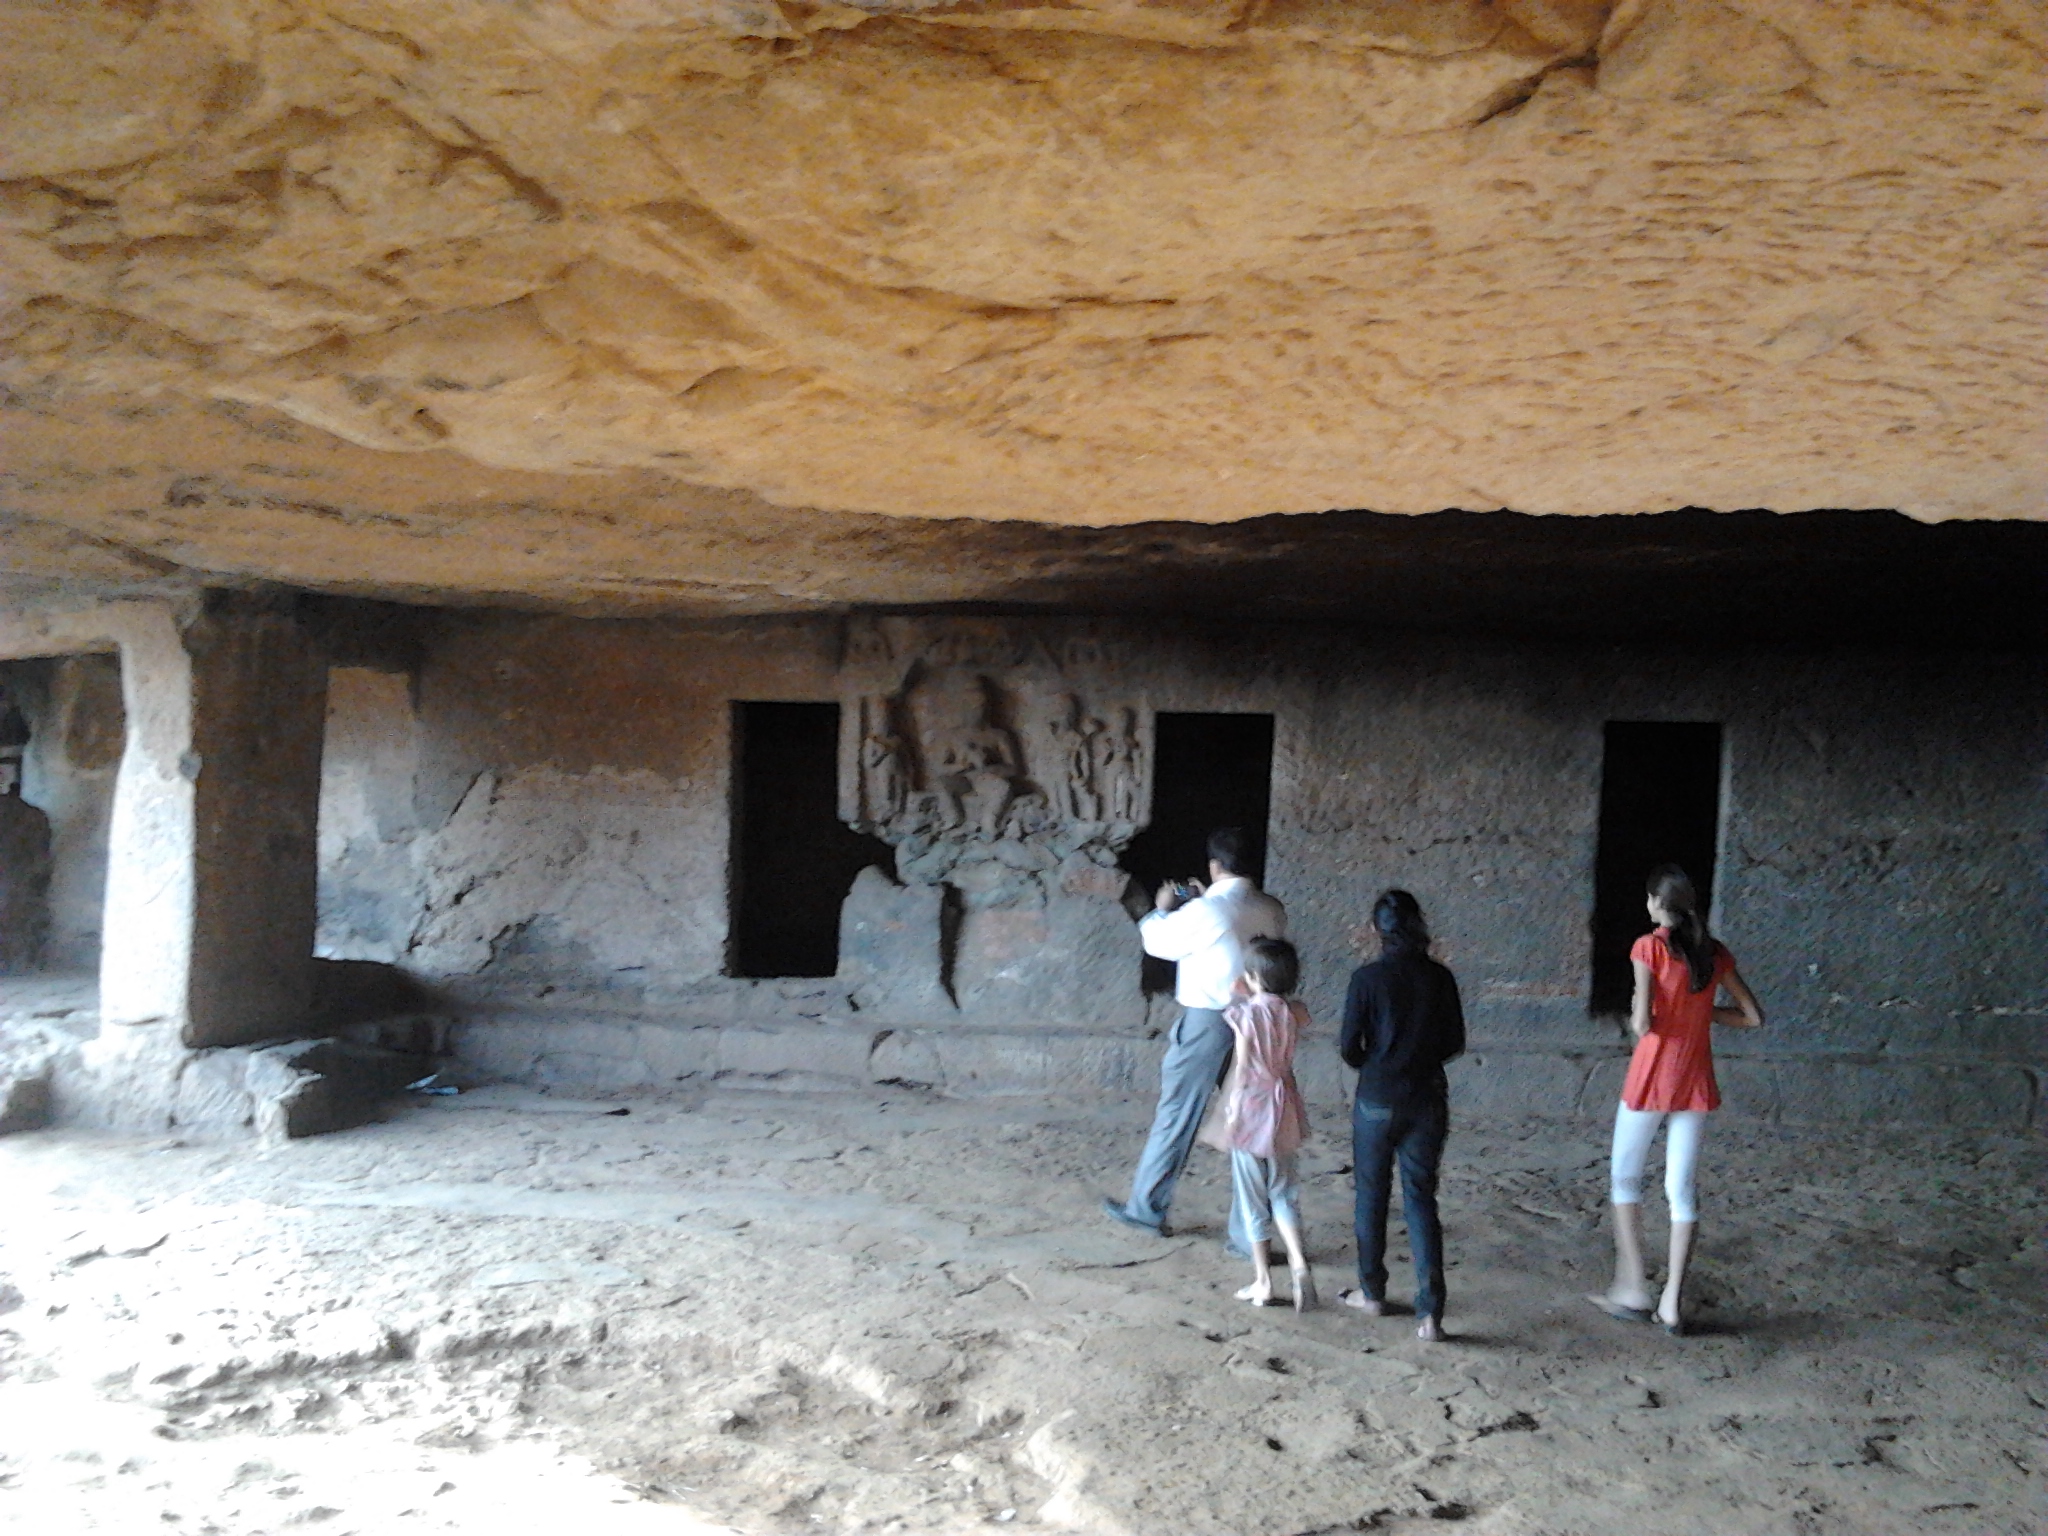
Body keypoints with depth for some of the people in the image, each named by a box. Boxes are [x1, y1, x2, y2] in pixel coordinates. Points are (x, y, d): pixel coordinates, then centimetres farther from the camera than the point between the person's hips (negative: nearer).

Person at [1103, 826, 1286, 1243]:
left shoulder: (1204, 912, -18)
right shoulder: (1273, 911, 0)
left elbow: (1156, 941, -4)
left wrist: (1163, 908, 15)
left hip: (1207, 1024, -5)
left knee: (1176, 1118, 10)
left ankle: (1146, 1209, 26)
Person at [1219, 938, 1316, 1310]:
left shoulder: (1245, 1015, -16)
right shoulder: (1294, 1012, -3)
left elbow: (1242, 1070, -13)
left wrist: (1231, 1114, -3)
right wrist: (1254, 998, 18)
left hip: (1252, 1110, -4)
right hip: (1284, 1109, 5)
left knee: (1253, 1199, 7)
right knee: (1283, 1192, 16)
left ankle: (1262, 1282, 14)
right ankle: (1298, 1262, -3)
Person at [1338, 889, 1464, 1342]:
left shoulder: (1367, 978, -11)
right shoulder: (1440, 978, -3)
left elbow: (1349, 1047, -9)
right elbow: (1455, 1042, 3)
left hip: (1377, 1101, -2)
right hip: (1427, 1100, 2)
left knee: (1372, 1194, 14)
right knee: (1421, 1198, 6)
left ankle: (1372, 1292, 26)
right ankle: (1430, 1312, -1)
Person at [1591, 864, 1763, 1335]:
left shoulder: (1649, 948, -13)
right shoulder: (1715, 952, 3)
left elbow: (1643, 1024, -19)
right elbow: (1753, 1017, 6)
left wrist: (1635, 1016, 2)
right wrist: (1702, 1011, 13)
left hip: (1651, 1080, -5)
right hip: (1696, 1083, 5)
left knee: (1624, 1178, 13)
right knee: (1682, 1190, 9)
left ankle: (1632, 1289, 13)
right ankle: (1672, 1303, 12)